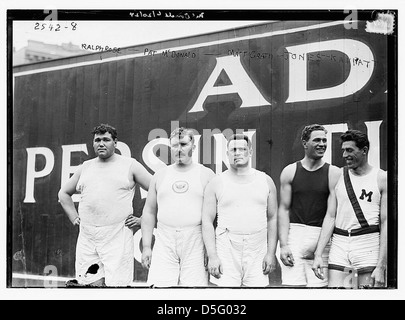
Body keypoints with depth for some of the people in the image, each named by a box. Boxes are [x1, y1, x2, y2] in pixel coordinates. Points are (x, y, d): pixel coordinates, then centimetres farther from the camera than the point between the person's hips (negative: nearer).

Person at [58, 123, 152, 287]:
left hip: (117, 237, -4)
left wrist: (142, 219, -3)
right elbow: (64, 193, 27)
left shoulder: (130, 165, 2)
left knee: (117, 283, -4)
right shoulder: (86, 167, 15)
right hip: (86, 238, 4)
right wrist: (74, 218, 15)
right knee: (91, 283, 4)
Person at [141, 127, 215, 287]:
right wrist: (146, 246, 8)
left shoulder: (206, 174, 6)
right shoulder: (160, 175, 13)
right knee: (159, 285, -9)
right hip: (164, 243, 2)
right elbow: (149, 212, 15)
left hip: (196, 243, -1)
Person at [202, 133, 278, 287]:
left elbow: (272, 218, 9)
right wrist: (212, 256, -8)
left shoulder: (265, 181, 8)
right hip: (226, 251, -1)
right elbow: (207, 221, 0)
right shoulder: (216, 183, 2)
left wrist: (271, 253, 2)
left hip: (257, 252, 2)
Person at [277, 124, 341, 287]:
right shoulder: (290, 171, 6)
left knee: (319, 284, -2)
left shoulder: (334, 173, 3)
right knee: (291, 283, -4)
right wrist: (283, 245, -3)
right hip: (294, 233, 1)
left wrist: (318, 246, -9)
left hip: (321, 237, 0)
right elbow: (284, 209, 5)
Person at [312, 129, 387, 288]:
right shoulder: (338, 176, 9)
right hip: (339, 244, 3)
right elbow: (330, 216, 7)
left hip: (369, 245, -2)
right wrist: (318, 254, 0)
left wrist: (381, 266, -11)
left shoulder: (381, 178, 0)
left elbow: (385, 223, -5)